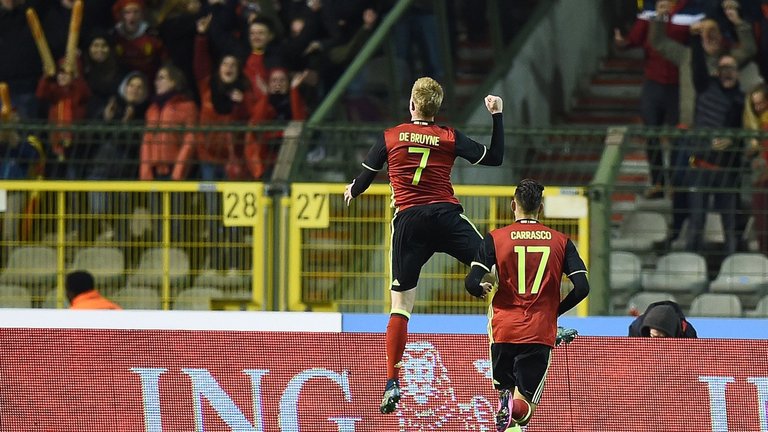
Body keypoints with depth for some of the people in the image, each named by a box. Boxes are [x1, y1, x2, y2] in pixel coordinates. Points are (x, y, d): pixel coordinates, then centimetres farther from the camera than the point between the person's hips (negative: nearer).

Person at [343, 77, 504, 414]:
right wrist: (497, 116, 15)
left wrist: (352, 191, 42)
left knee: (401, 303, 3)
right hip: (446, 215, -1)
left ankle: (392, 383, -3)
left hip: (408, 222, 1)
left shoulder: (390, 137, 9)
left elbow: (365, 177, 19)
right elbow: (494, 158, 9)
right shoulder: (450, 138, 7)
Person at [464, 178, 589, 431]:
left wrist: (482, 290, 16)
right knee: (526, 407, 5)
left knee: (504, 389, 21)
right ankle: (515, 408, -33)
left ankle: (506, 400, -17)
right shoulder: (560, 242, 4)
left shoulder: (495, 239, 0)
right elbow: (582, 287, -2)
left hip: (504, 331, 0)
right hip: (540, 333, 0)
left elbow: (471, 283, -8)